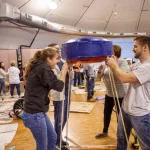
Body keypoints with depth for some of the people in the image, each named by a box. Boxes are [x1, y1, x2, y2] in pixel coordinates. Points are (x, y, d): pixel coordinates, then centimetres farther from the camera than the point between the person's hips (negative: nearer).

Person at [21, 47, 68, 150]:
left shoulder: (38, 67, 12)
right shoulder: (44, 69, -18)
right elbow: (59, 87, -16)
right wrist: (64, 71, -4)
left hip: (38, 112, 10)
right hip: (34, 114, -10)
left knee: (53, 138, 21)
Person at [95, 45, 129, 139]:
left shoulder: (123, 62, -13)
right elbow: (100, 77, 7)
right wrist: (100, 71, -14)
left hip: (121, 94, -6)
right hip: (109, 93, 6)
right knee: (106, 113, 17)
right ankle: (105, 132, 37)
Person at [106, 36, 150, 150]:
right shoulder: (137, 64, 8)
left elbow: (124, 78, -28)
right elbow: (126, 77, 8)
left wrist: (114, 65, -13)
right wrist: (115, 65, -3)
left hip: (140, 114, -9)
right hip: (126, 109, 9)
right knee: (121, 138, 24)